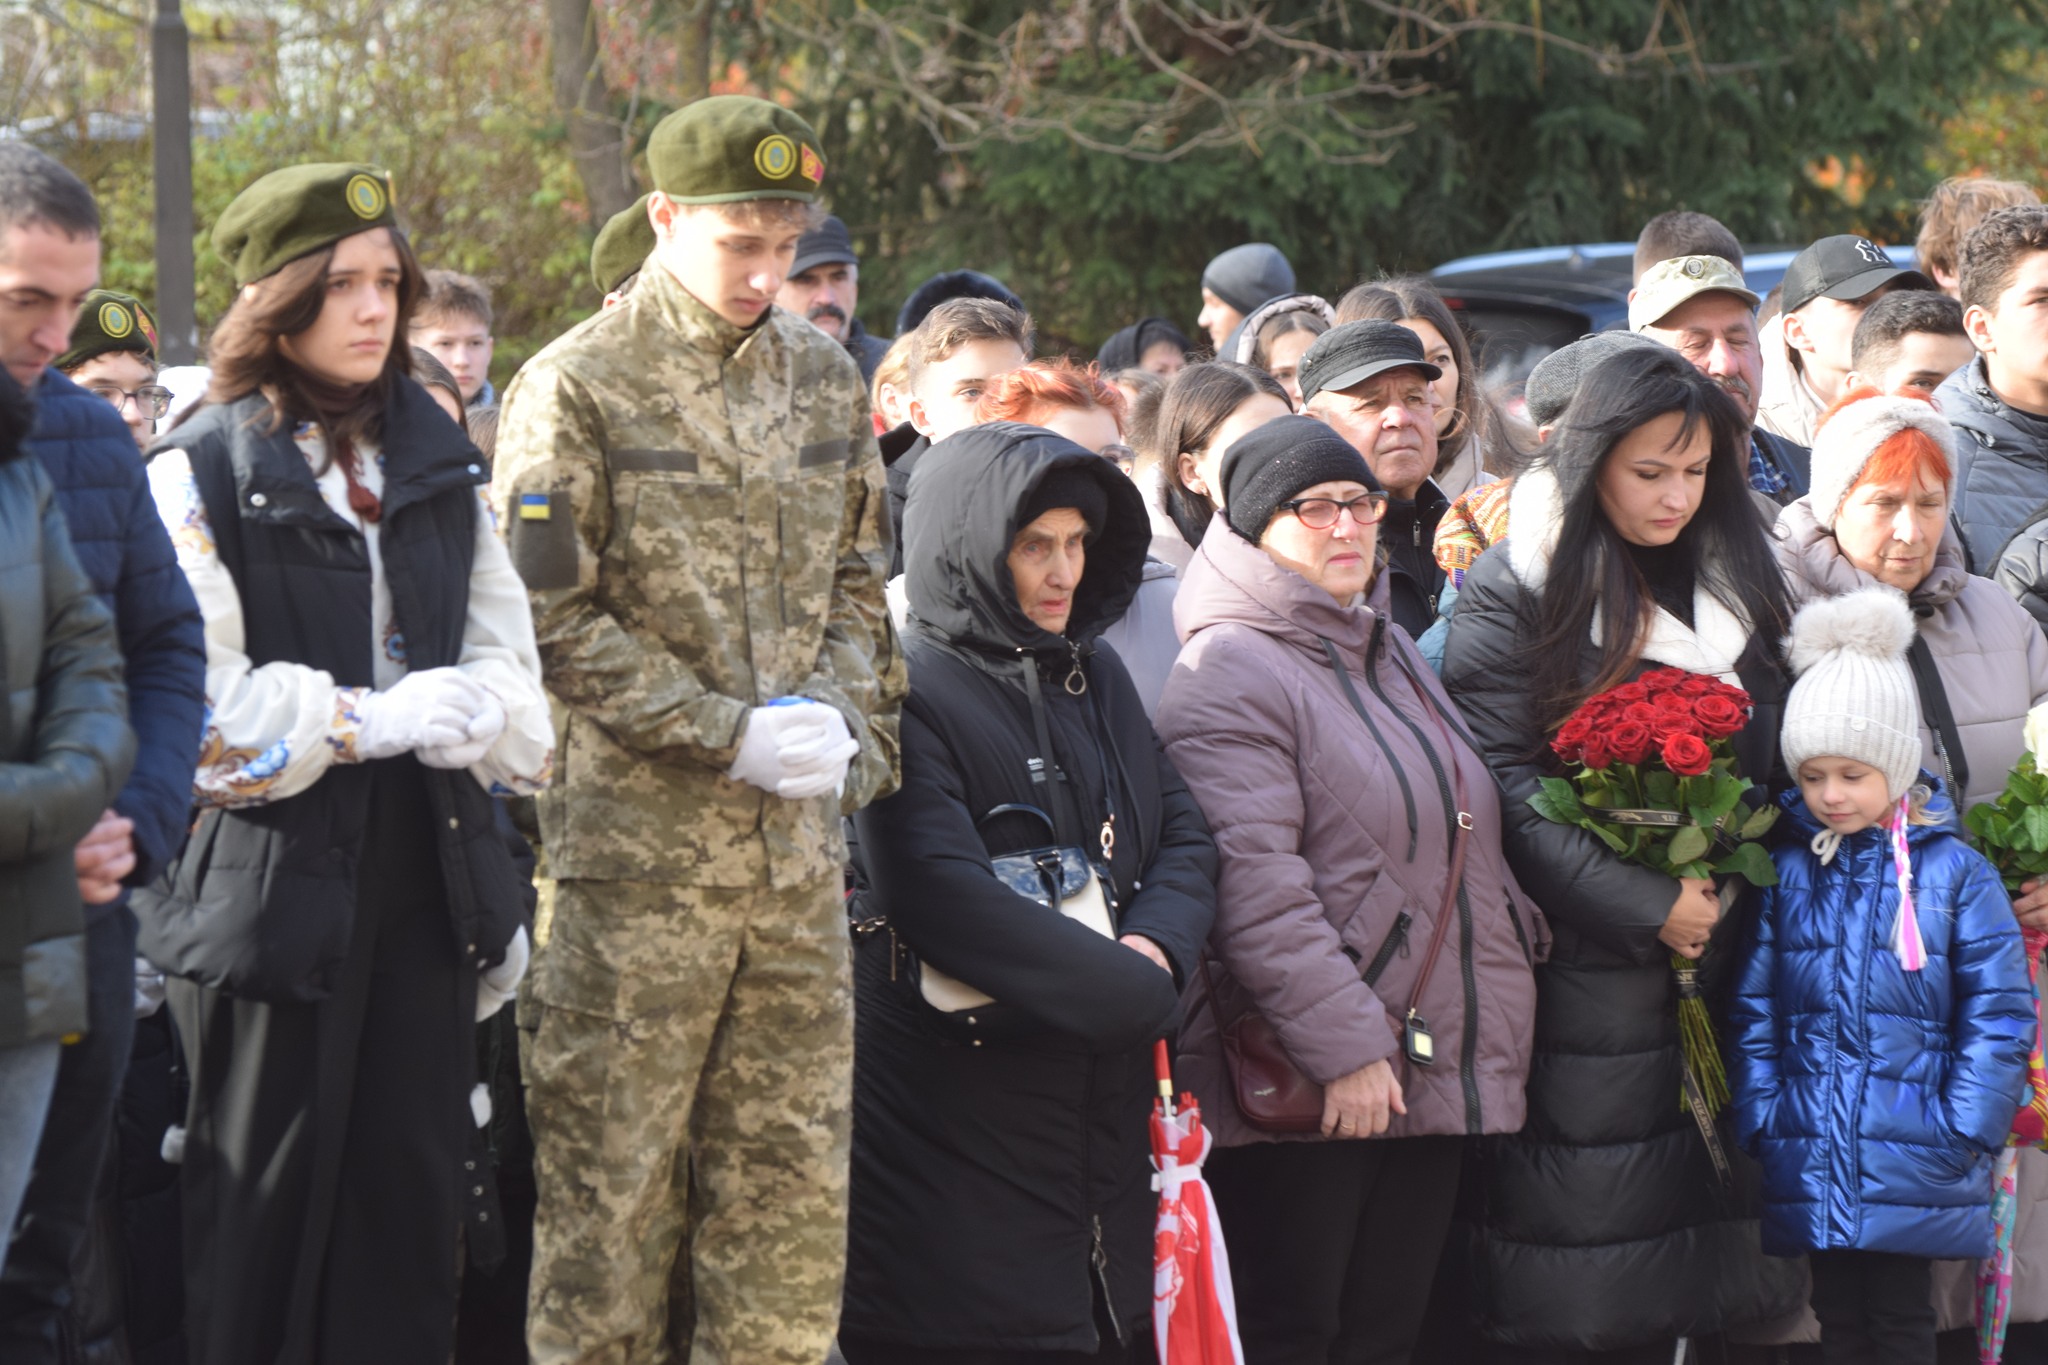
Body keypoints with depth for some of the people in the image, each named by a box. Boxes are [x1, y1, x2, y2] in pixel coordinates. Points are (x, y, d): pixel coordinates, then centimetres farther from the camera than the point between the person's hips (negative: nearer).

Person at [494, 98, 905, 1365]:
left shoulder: (824, 374, 11)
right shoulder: (578, 389, -6)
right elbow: (549, 618, -10)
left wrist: (844, 719, 1)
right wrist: (728, 732, -14)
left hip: (800, 839, 5)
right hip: (639, 837, -5)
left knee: (793, 1175, 9)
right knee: (611, 1173, -1)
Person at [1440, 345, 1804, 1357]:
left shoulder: (1731, 582, 13)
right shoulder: (1514, 591, -4)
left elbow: (1773, 761, 19)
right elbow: (1507, 790, -11)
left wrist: (1730, 891, 2)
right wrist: (1650, 906, -15)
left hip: (1717, 954, 5)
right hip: (1583, 962, -5)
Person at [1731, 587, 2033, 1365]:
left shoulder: (1952, 871, -3)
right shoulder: (1788, 871, 6)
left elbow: (1999, 1011, -4)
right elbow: (1753, 1008, 6)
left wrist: (1964, 1132, -10)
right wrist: (1761, 1117, -2)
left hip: (1912, 1161, -3)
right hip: (1813, 1165, 3)